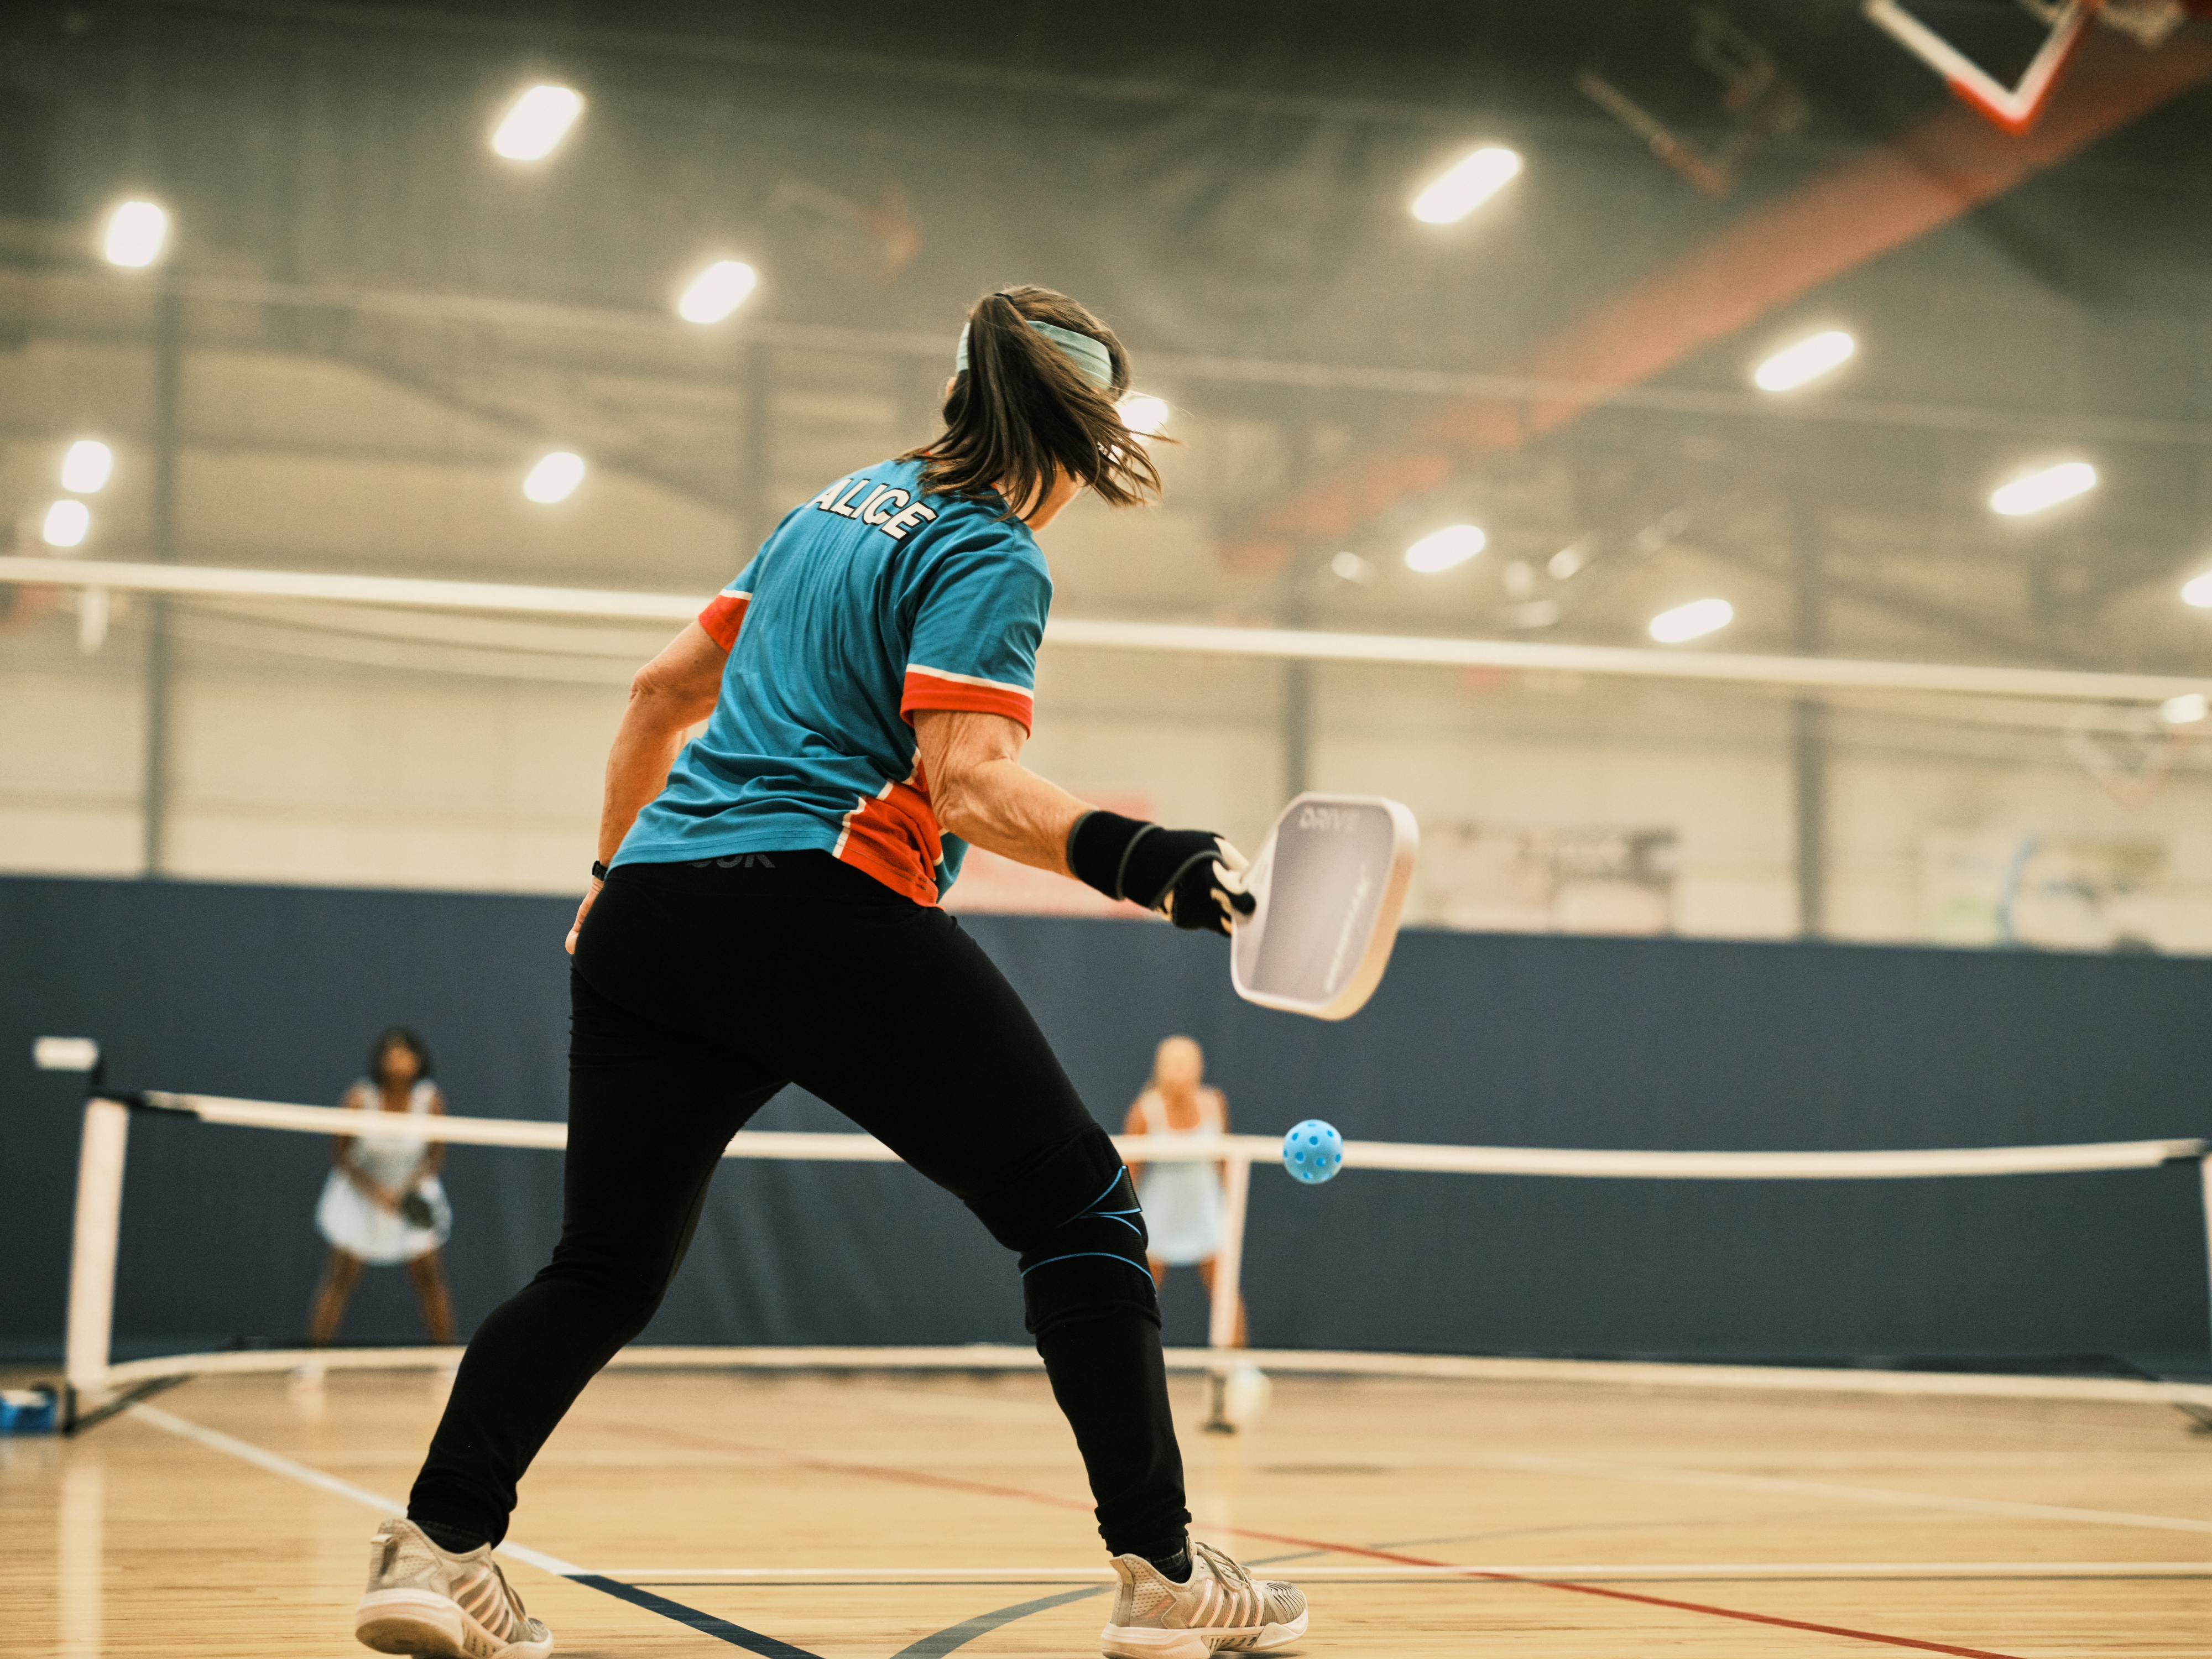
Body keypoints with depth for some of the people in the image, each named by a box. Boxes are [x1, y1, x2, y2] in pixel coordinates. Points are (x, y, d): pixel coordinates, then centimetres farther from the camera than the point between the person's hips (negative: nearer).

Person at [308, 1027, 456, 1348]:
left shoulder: (431, 1101, -16)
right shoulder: (360, 1099, -21)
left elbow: (436, 1157, -5)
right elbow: (340, 1157, -12)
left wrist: (410, 1187, -23)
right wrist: (377, 1192, -23)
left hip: (412, 1193, 2)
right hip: (361, 1192, -2)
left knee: (431, 1277, -1)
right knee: (341, 1277, -5)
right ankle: (314, 1358, 2)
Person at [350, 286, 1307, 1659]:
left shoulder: (841, 507, 23)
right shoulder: (989, 557, 0)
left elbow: (666, 688, 27)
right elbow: (966, 784, -16)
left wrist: (617, 867, 38)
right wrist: (1132, 857, -28)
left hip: (650, 907, 8)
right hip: (819, 911, -7)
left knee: (605, 1269, 15)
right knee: (1079, 1206, 3)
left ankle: (437, 1546, 1)